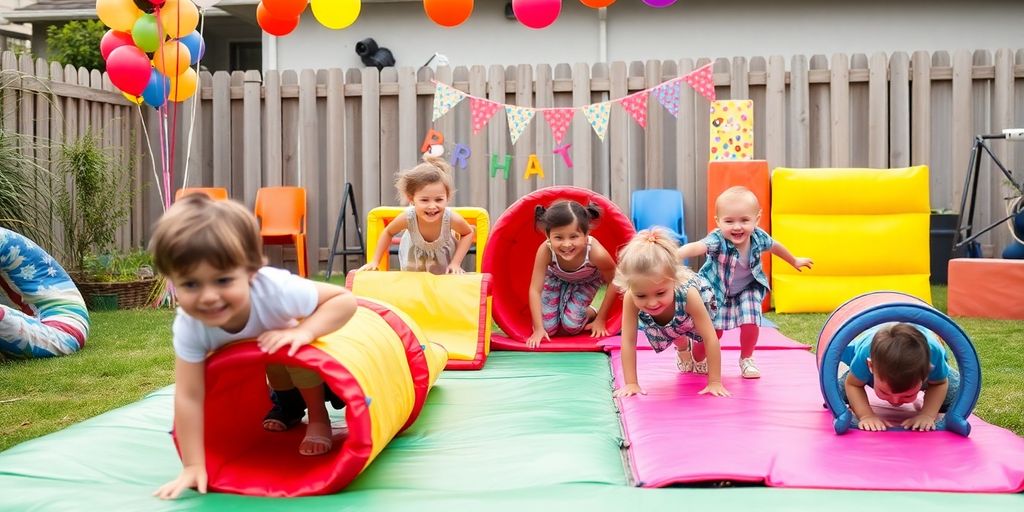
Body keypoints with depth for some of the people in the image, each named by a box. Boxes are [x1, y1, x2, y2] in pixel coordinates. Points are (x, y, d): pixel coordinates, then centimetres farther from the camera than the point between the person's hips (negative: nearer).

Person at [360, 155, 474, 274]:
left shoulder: (452, 218, -39)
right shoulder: (407, 217, -37)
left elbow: (468, 233, -13)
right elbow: (388, 232, -13)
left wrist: (456, 263, -20)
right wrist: (375, 261, -9)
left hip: (444, 258, 0)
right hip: (414, 257, 0)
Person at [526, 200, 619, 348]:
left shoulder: (596, 253, -41)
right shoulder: (545, 250, -39)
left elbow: (615, 283, -22)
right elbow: (535, 290, -29)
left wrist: (601, 319, -14)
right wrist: (538, 329, -30)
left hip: (586, 281, -1)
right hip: (556, 279, 1)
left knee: (571, 325, -17)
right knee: (547, 327, -10)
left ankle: (591, 313, 15)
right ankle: (561, 307, 22)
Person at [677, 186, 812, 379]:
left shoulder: (758, 237, -21)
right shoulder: (717, 240, -36)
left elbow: (775, 247, 3)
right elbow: (696, 247, -56)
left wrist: (795, 262, 22)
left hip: (747, 289, 3)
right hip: (716, 291, -3)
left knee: (751, 323, -10)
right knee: (711, 330, -2)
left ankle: (746, 359, 18)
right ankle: (694, 360, 27)